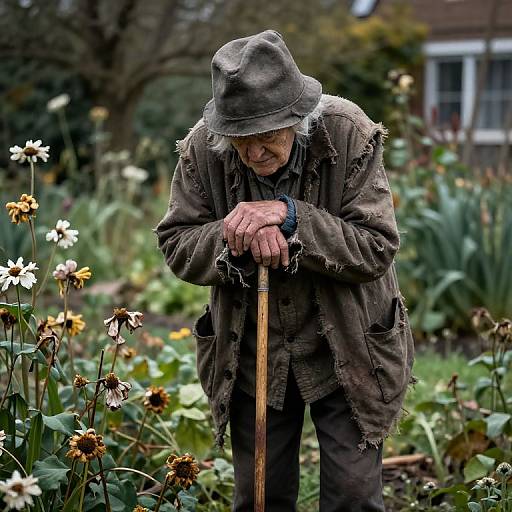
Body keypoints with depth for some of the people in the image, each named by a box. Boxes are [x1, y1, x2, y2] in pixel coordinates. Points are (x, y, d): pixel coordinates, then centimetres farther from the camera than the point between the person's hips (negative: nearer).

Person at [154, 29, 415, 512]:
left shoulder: (350, 136, -20)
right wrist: (238, 235, -27)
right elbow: (176, 244, -7)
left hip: (345, 353, -2)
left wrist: (290, 216, -32)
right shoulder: (202, 148, -13)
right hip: (249, 357, 3)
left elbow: (377, 250, -20)